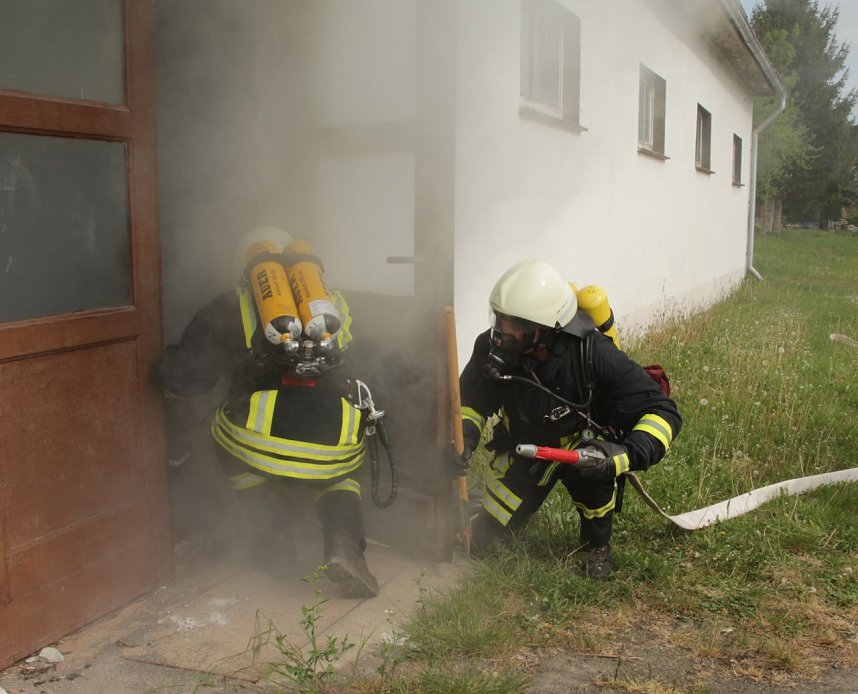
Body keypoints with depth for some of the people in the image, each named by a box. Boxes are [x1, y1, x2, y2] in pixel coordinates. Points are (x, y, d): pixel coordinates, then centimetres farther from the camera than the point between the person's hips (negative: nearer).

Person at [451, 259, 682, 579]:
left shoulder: (592, 353, -34)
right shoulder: (493, 347, -23)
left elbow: (663, 413, -30)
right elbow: (470, 399, -3)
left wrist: (626, 455, -47)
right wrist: (463, 437, -23)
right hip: (524, 450, 3)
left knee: (590, 468, -39)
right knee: (480, 540, 5)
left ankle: (597, 543, -7)